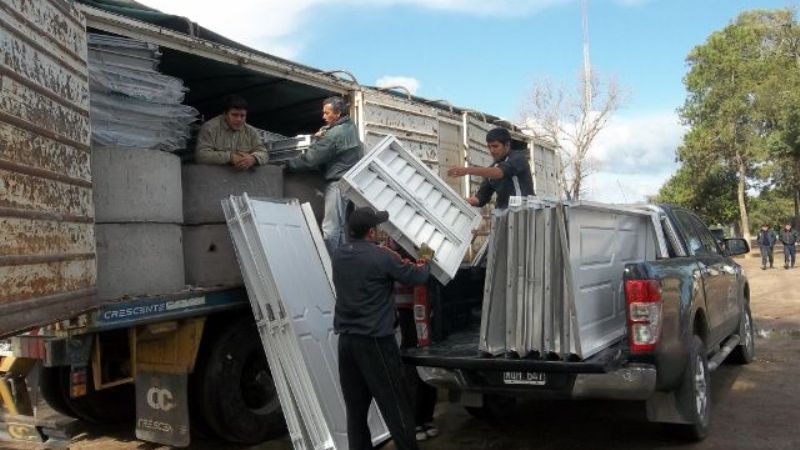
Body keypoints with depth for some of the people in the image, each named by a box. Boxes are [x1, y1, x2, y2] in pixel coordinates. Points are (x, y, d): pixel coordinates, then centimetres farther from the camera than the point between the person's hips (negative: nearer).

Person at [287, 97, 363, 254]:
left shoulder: (335, 133, -16)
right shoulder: (350, 126, 14)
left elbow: (311, 158, -15)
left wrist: (288, 165, -4)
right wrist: (320, 136, 1)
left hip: (338, 183, -10)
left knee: (330, 228, -9)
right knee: (340, 226, 12)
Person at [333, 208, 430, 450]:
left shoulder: (338, 256, 6)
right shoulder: (381, 256, -13)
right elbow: (417, 277, -3)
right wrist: (424, 264, 18)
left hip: (346, 340, 7)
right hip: (375, 341, -7)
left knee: (355, 408, 12)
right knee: (395, 407, 3)